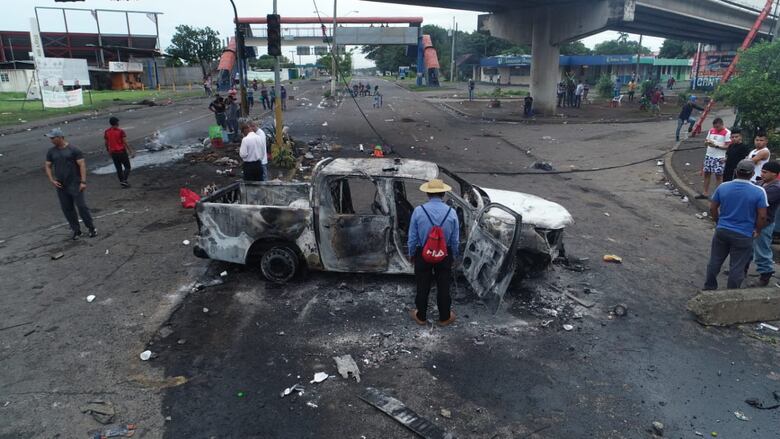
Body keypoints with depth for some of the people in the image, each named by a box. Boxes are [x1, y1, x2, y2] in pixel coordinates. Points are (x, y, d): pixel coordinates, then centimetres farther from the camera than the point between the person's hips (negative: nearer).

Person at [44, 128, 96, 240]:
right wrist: (52, 180, 1)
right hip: (61, 186, 5)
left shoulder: (73, 150, -7)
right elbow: (48, 166, 14)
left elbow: (82, 165, -10)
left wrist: (83, 182, -16)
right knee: (67, 208, 7)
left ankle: (91, 228, 6)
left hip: (75, 184, -5)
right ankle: (75, 229, 18)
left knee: (81, 206, -6)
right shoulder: (51, 151, 8)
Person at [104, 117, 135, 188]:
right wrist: (131, 151, -9)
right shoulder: (120, 131, -11)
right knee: (127, 167, 5)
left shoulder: (106, 132, 3)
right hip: (122, 152, -5)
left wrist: (108, 151, 22)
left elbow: (106, 143, 8)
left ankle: (121, 182, 13)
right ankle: (124, 180, -10)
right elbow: (125, 143, -14)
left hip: (113, 153, 5)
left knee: (118, 168, 12)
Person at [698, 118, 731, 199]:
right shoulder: (711, 130, 10)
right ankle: (705, 193, 19)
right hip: (709, 155, 6)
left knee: (718, 175, 0)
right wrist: (707, 142, -7)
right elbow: (706, 141, 16)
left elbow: (727, 146, -11)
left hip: (719, 158, -6)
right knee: (706, 173, 10)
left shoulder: (727, 133, -8)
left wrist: (716, 146, -21)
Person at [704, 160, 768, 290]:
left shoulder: (723, 187, -5)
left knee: (715, 262, 17)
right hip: (743, 235, -2)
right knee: (737, 268, 8)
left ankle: (709, 288, 29)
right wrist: (757, 231, 5)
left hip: (722, 231, 3)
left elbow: (712, 208, 3)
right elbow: (762, 216, -11)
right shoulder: (759, 192, -13)